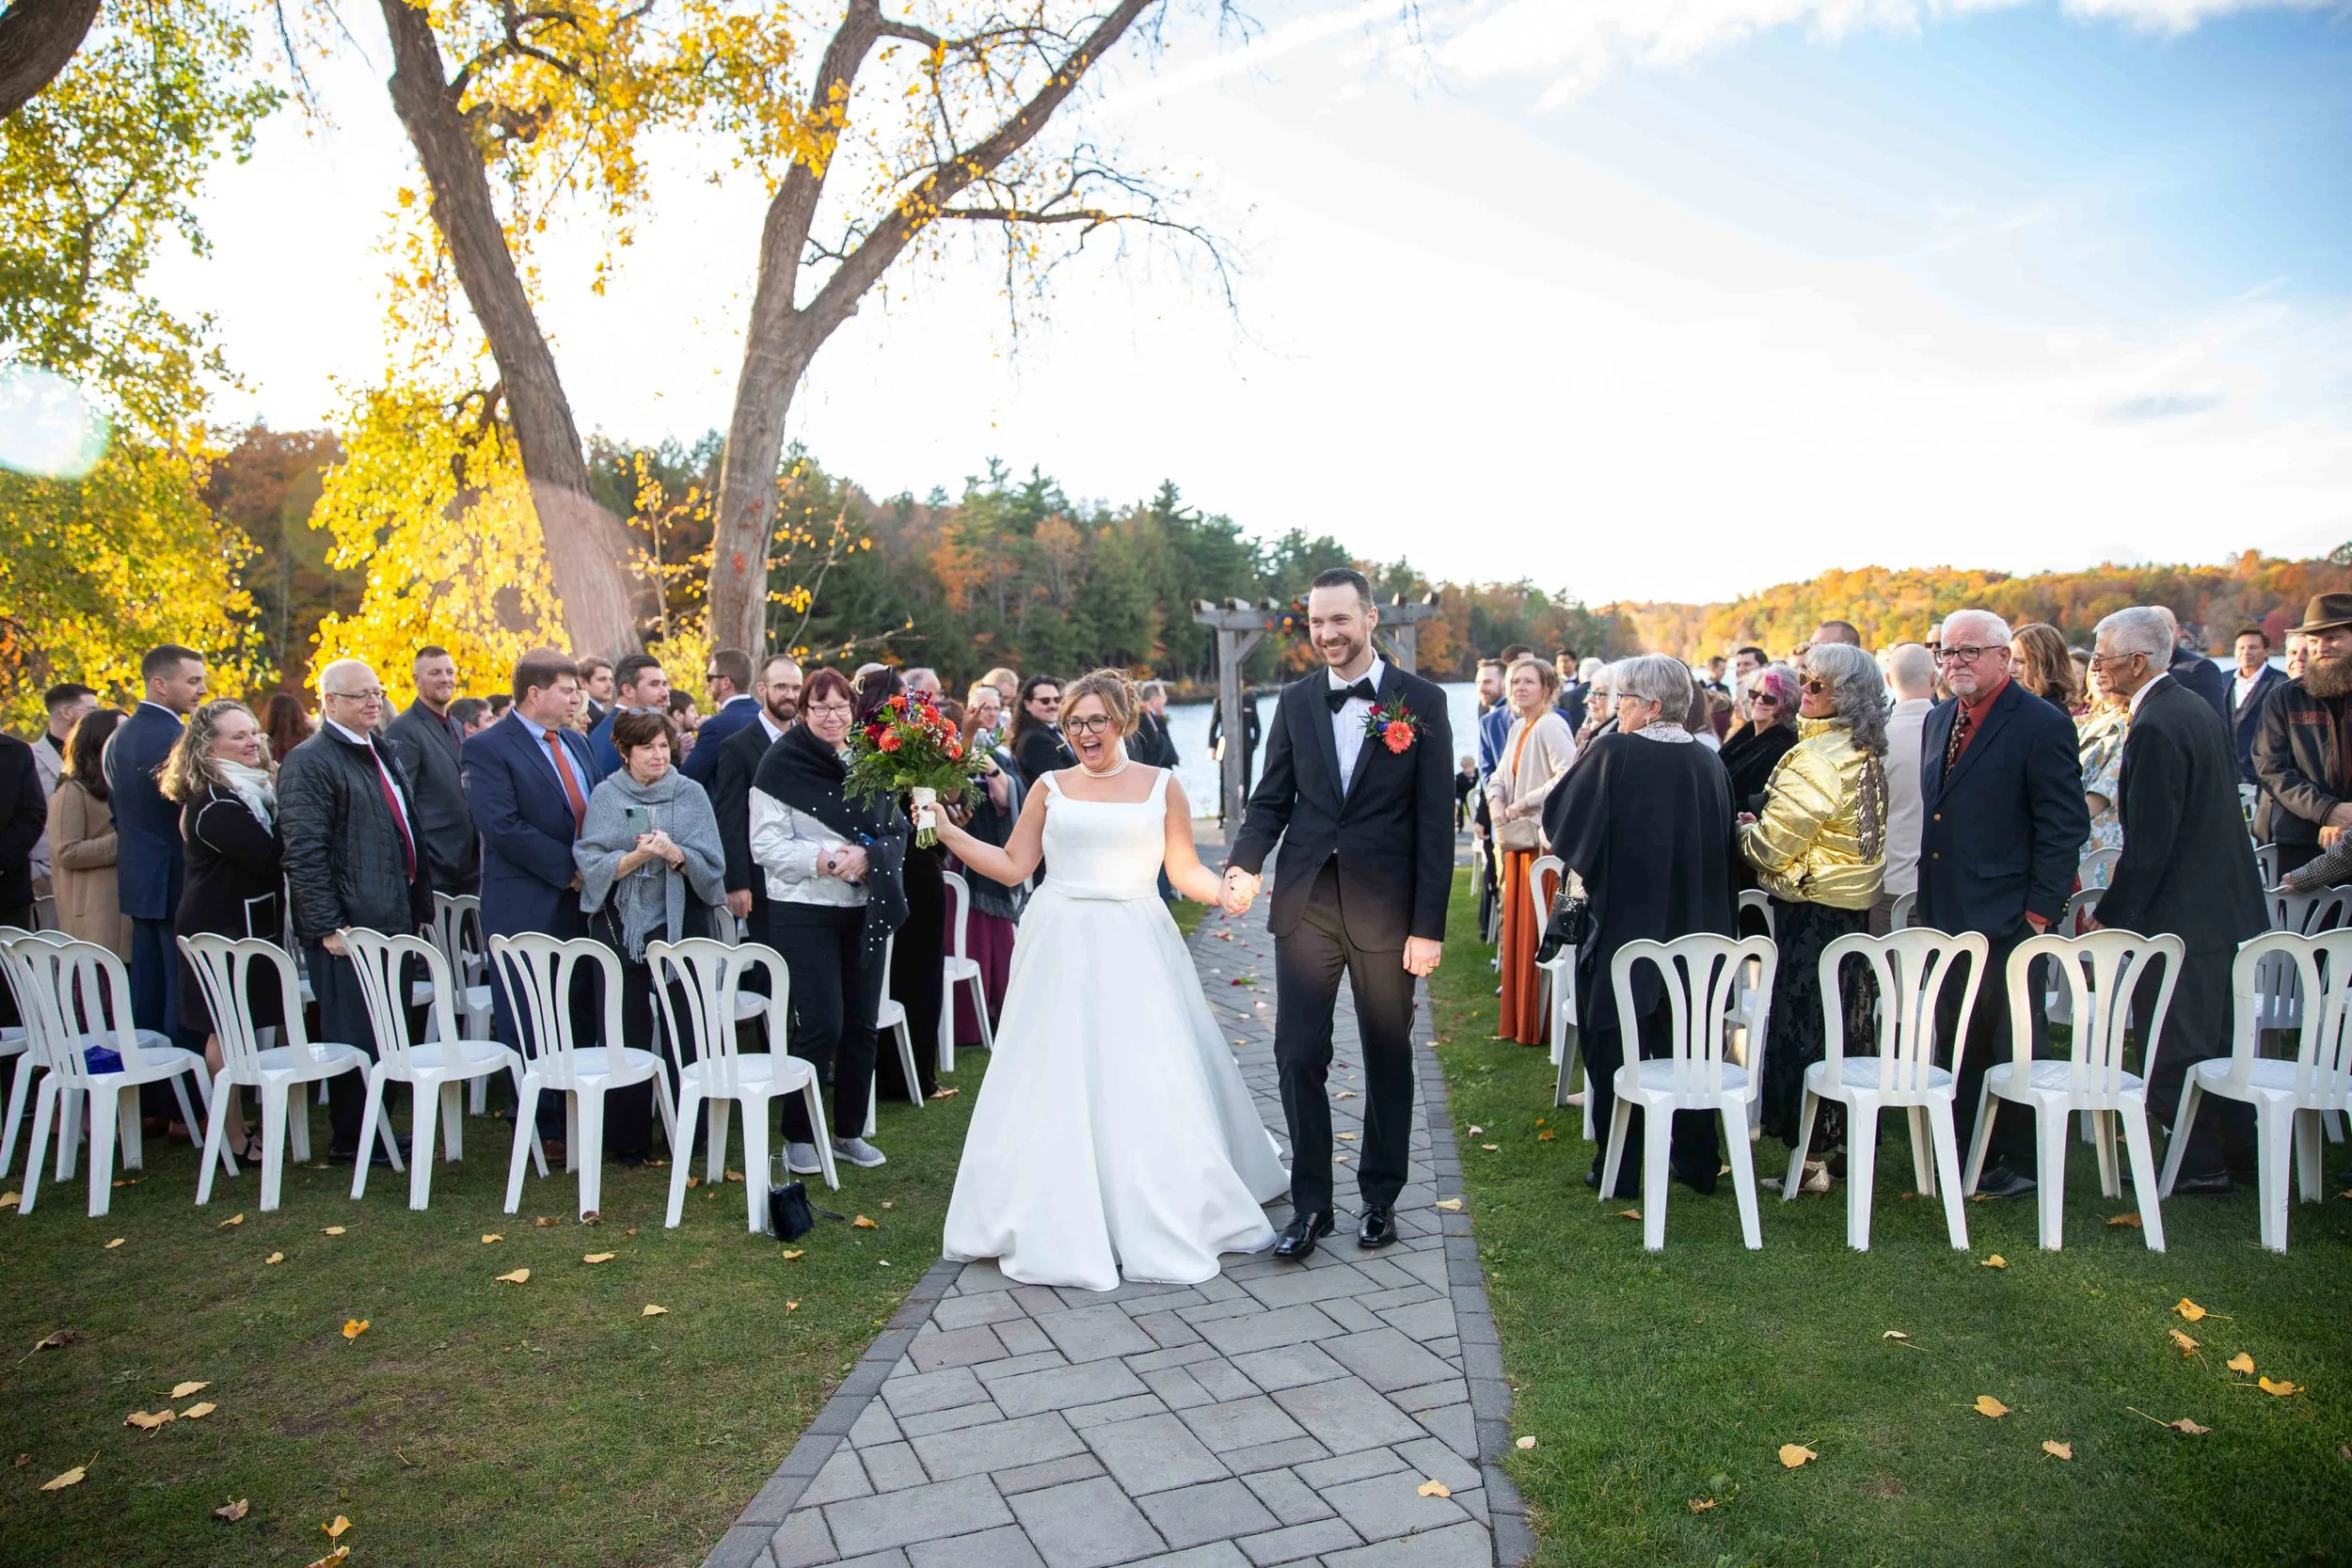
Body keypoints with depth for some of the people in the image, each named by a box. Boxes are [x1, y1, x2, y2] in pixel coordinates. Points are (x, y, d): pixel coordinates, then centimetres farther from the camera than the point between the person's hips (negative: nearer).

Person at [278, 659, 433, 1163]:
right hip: (347, 928, -8)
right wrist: (329, 927, -19)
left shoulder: (385, 755, 17)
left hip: (393, 921, 8)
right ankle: (349, 1140, 12)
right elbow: (305, 852, -15)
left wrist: (419, 908, 18)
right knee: (354, 1037, 0)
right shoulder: (308, 762, -9)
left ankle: (381, 1131, 23)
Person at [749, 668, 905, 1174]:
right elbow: (766, 844, -9)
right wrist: (820, 860, -22)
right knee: (820, 1025, -6)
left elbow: (894, 832, 8)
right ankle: (799, 1136, 11)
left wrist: (868, 857, -12)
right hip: (804, 911, -5)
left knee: (861, 1024, 8)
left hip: (864, 910, 5)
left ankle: (850, 1132, 22)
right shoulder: (783, 762, -4)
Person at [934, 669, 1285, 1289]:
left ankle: (1163, 1220, 20)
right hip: (1062, 949, 1)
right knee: (1058, 1085, 2)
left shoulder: (1162, 785, 5)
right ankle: (1062, 1225, 15)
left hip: (1136, 949, -1)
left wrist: (1225, 890, -14)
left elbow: (1185, 870, 5)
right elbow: (1012, 867, 7)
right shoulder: (1050, 788, 8)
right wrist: (944, 829, 1)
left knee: (1148, 1083, 1)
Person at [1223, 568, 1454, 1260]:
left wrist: (1428, 924, -9)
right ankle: (1310, 1204, 18)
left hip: (1386, 909, -2)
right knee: (1299, 1056, 3)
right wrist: (1245, 863, -14)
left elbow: (1435, 820, -5)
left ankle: (1380, 1197, 29)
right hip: (1305, 904, 2)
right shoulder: (1295, 700, 6)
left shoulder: (1421, 701, -3)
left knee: (1388, 1058, 11)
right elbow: (1272, 798, 6)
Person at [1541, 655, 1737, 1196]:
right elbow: (1723, 850, 11)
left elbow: (1558, 821, -7)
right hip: (1694, 929, 5)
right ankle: (1697, 1161, 27)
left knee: (1613, 1049, 8)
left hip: (1621, 926, -5)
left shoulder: (1613, 753, -16)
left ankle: (1618, 1169, 14)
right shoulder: (1709, 763, 1)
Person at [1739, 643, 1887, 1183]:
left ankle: (1810, 1158, 7)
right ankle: (1843, 1146, 26)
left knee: (1800, 1031, -1)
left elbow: (1772, 847, -18)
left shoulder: (1816, 760, -19)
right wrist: (1763, 829, 14)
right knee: (1840, 1030, 16)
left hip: (1810, 911, -9)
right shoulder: (1867, 756, 10)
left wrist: (1746, 830, 2)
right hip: (1854, 908, 9)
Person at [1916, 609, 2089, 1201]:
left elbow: (2065, 824, -12)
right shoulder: (1938, 720, 12)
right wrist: (1928, 897, 13)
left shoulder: (2040, 724, -10)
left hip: (2006, 922, -7)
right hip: (1947, 918, 7)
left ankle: (2021, 1162, 19)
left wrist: (2040, 909, -15)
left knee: (2015, 1046, 5)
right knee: (1959, 1042, 15)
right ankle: (1969, 1151, 28)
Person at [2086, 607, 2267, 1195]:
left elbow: (2149, 843, -23)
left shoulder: (2155, 728, -22)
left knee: (2176, 1051, 2)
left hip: (2181, 914, -10)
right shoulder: (2196, 707, 9)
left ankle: (2200, 1165, 12)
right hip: (2227, 903, 10)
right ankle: (2238, 1151, 31)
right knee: (2217, 1038, 20)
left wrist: (2111, 915, -15)